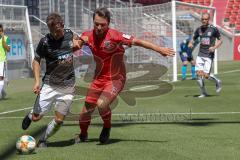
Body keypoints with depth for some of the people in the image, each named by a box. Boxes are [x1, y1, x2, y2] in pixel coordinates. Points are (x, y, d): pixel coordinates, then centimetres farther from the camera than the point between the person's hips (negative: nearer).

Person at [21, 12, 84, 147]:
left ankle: (43, 140, 24)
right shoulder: (45, 42, -13)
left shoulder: (69, 34, -2)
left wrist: (77, 43, 2)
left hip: (68, 86, 2)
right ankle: (30, 115, 36)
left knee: (59, 120, 0)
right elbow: (36, 60, -2)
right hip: (49, 85, -2)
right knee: (36, 117, -2)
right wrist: (37, 81, -12)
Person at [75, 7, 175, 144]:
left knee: (102, 104, -26)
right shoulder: (89, 35, -3)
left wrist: (160, 50, -14)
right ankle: (83, 135, 37)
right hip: (99, 78, 5)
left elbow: (138, 42, -16)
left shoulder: (114, 36, -19)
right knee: (86, 109, 7)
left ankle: (107, 127, 6)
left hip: (116, 79, -5)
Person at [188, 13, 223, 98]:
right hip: (200, 55, 4)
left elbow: (220, 40, 3)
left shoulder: (214, 29, -5)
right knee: (199, 74, -5)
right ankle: (203, 93, 10)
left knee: (206, 75, -11)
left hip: (209, 55, -4)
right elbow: (193, 39, 18)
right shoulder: (199, 29, 7)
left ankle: (217, 82, 20)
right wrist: (190, 43, -5)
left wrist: (214, 47, -14)